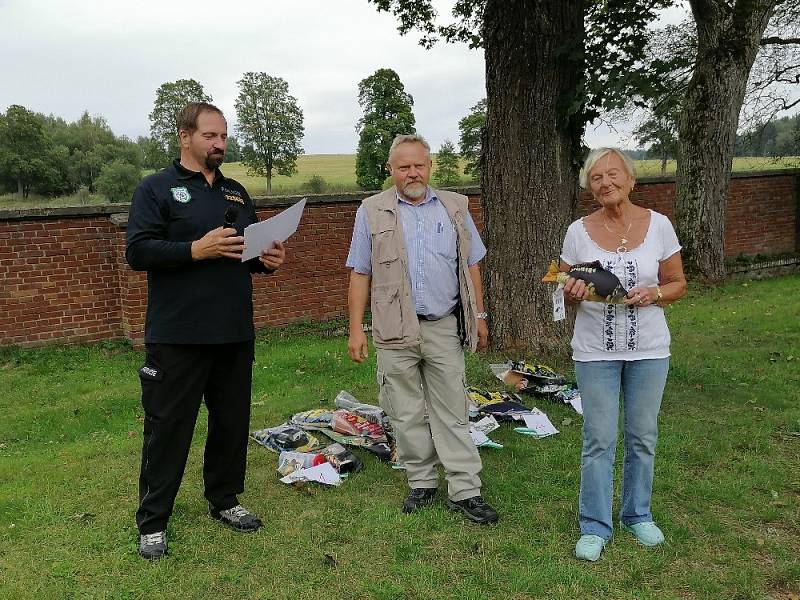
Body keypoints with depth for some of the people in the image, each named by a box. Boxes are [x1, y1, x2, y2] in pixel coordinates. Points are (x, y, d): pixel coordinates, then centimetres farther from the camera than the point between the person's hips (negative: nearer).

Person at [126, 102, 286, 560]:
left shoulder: (237, 193, 17)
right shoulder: (156, 189, -1)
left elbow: (251, 252, 22)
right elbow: (138, 251, -12)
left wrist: (269, 259, 0)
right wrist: (196, 250, -21)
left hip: (235, 333, 6)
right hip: (177, 335, -5)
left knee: (233, 420, 14)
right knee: (168, 427, 2)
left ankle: (225, 499, 32)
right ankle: (153, 521, 16)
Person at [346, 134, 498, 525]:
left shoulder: (454, 208, 9)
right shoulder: (372, 211, 4)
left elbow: (471, 266, 13)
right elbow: (360, 275, 2)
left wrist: (479, 316, 9)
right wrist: (355, 328, -3)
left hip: (445, 327, 1)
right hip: (395, 331, 0)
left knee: (452, 411, 4)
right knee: (407, 414, 8)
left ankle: (465, 491, 10)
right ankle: (422, 483, 23)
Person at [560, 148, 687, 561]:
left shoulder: (658, 225, -4)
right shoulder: (579, 231, -4)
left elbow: (678, 284, 4)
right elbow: (567, 293, 4)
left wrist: (654, 294, -17)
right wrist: (574, 293, -19)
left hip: (649, 349, 1)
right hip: (595, 351, -1)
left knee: (642, 436, 14)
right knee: (599, 440, 4)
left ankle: (637, 515, 34)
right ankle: (595, 526, 20)